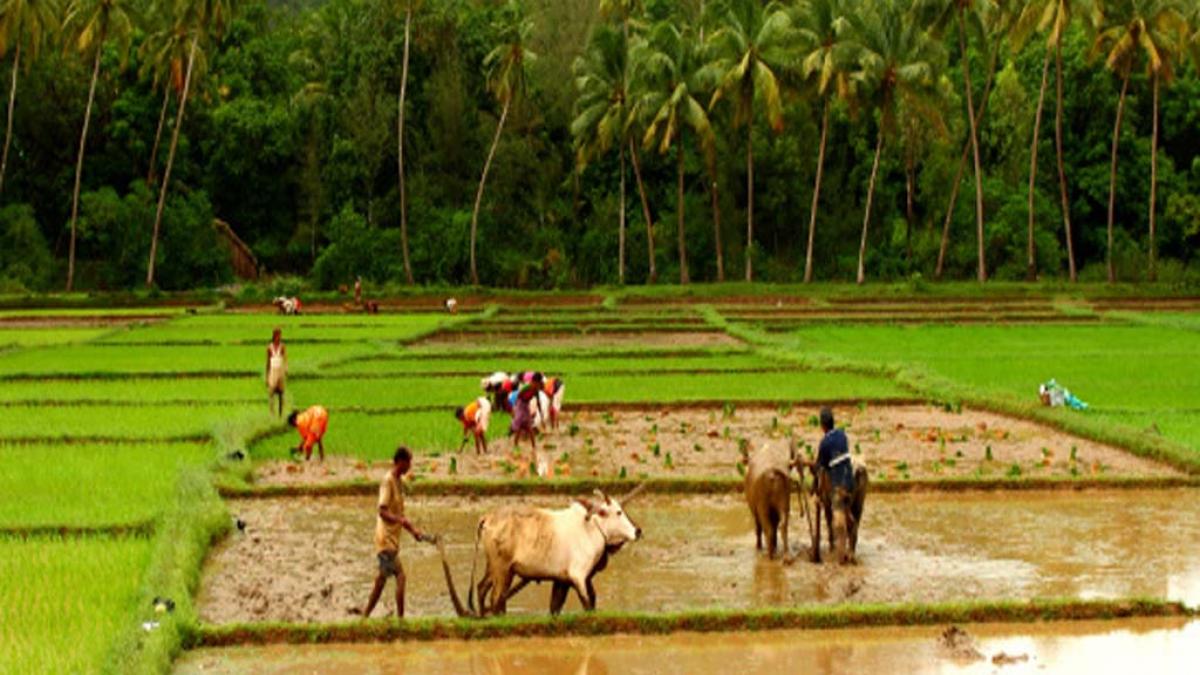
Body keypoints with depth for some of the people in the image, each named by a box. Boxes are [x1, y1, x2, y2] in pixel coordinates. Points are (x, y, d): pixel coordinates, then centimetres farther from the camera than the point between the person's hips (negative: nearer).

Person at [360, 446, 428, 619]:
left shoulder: (398, 480, 15)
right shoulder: (388, 480, -14)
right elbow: (382, 511, -21)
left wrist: (414, 530, 14)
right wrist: (402, 521, -31)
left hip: (392, 540, 10)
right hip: (386, 538, -10)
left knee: (382, 579, 12)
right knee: (400, 576, -11)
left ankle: (365, 617, 18)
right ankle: (400, 617, -10)